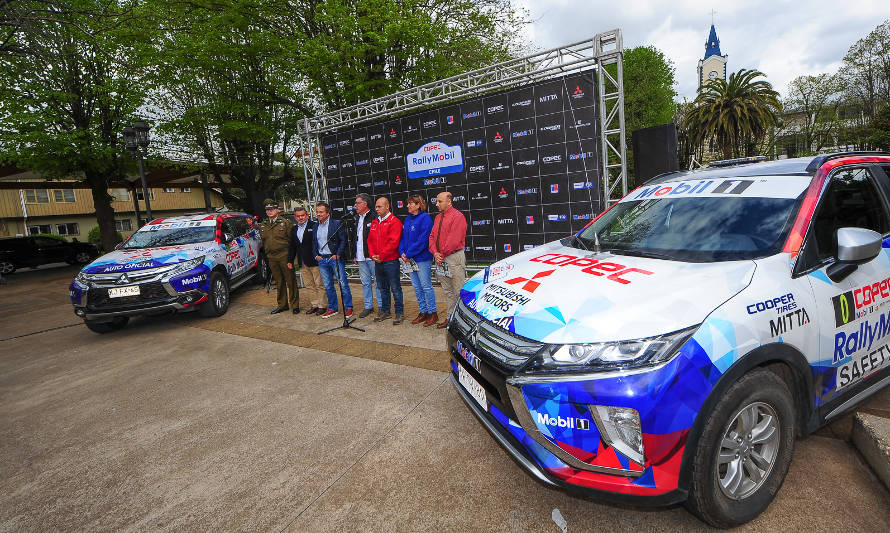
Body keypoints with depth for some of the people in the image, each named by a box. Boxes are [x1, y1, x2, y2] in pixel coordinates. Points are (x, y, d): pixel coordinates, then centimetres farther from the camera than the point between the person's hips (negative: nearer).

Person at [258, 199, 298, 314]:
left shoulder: (286, 222, -3)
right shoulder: (263, 225, 13)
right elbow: (263, 240, 23)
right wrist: (267, 253, 15)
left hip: (284, 257, -5)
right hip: (271, 258, 5)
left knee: (291, 282, -1)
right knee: (279, 283, 13)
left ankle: (295, 305, 8)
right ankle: (282, 305, 23)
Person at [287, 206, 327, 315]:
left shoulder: (314, 226, -5)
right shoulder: (294, 229, 16)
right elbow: (292, 246, 20)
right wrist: (290, 260, 15)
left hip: (314, 261, -6)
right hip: (302, 263, 7)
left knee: (319, 284, 0)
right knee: (309, 285, 10)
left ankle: (322, 305, 8)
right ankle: (314, 305, 19)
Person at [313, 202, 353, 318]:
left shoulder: (337, 224, -5)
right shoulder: (315, 226, 12)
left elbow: (343, 240, -7)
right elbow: (313, 242, 20)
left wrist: (338, 254, -13)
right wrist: (316, 255, 7)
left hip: (335, 258, -5)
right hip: (322, 260, 5)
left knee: (343, 284, -2)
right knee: (328, 286, 10)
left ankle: (348, 307, 8)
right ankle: (332, 308, 21)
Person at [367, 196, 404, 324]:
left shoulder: (394, 221, -8)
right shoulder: (374, 223, 15)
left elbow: (393, 242, -16)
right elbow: (370, 240, 14)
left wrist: (381, 256, -15)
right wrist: (372, 255, -2)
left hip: (390, 261, -7)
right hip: (377, 261, 7)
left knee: (395, 288, -1)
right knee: (383, 288, 15)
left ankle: (399, 313, 8)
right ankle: (385, 311, 26)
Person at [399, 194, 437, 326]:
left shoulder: (425, 218, -11)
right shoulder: (407, 219, 14)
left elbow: (422, 240, -18)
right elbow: (402, 237, 14)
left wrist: (409, 254, -18)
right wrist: (402, 252, -3)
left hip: (422, 259, -8)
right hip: (409, 259, 8)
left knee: (426, 286, -1)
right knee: (417, 287, 13)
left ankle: (433, 313, 10)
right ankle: (423, 312, 24)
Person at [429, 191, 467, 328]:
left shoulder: (457, 216, -10)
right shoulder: (438, 217, 17)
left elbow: (454, 240, -17)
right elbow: (432, 236, 13)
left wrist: (443, 254, -11)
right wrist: (435, 253, -3)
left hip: (454, 257, -8)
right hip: (440, 259, 8)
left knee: (459, 291, -4)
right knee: (447, 291, 14)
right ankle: (449, 318, 22)